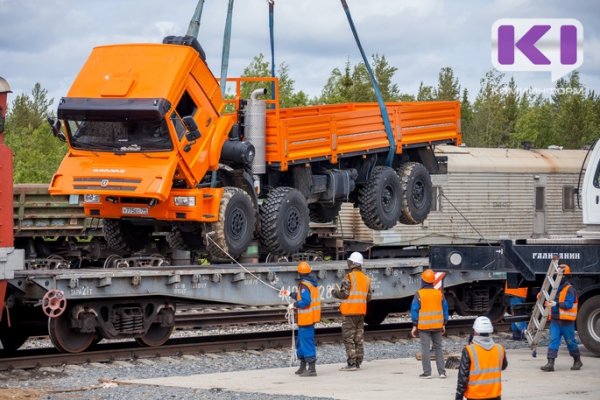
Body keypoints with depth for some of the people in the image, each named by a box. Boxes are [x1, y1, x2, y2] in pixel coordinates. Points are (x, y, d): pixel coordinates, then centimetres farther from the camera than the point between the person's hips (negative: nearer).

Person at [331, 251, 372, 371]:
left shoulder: (349, 277, -13)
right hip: (361, 312, 7)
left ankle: (351, 363, -8)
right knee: (359, 338, 12)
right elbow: (368, 297, 10)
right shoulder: (366, 278, 9)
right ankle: (358, 362, 14)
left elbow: (344, 294, -16)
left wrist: (334, 292, 2)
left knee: (348, 338, -4)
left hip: (349, 312, -7)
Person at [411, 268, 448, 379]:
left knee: (425, 348, 0)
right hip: (437, 326, 4)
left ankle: (427, 373, 0)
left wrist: (414, 326, -3)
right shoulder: (439, 293, 2)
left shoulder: (419, 294, -9)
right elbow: (445, 309, 7)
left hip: (424, 326, -4)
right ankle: (442, 372, 8)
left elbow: (414, 310, -9)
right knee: (438, 348, 11)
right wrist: (443, 324, 15)